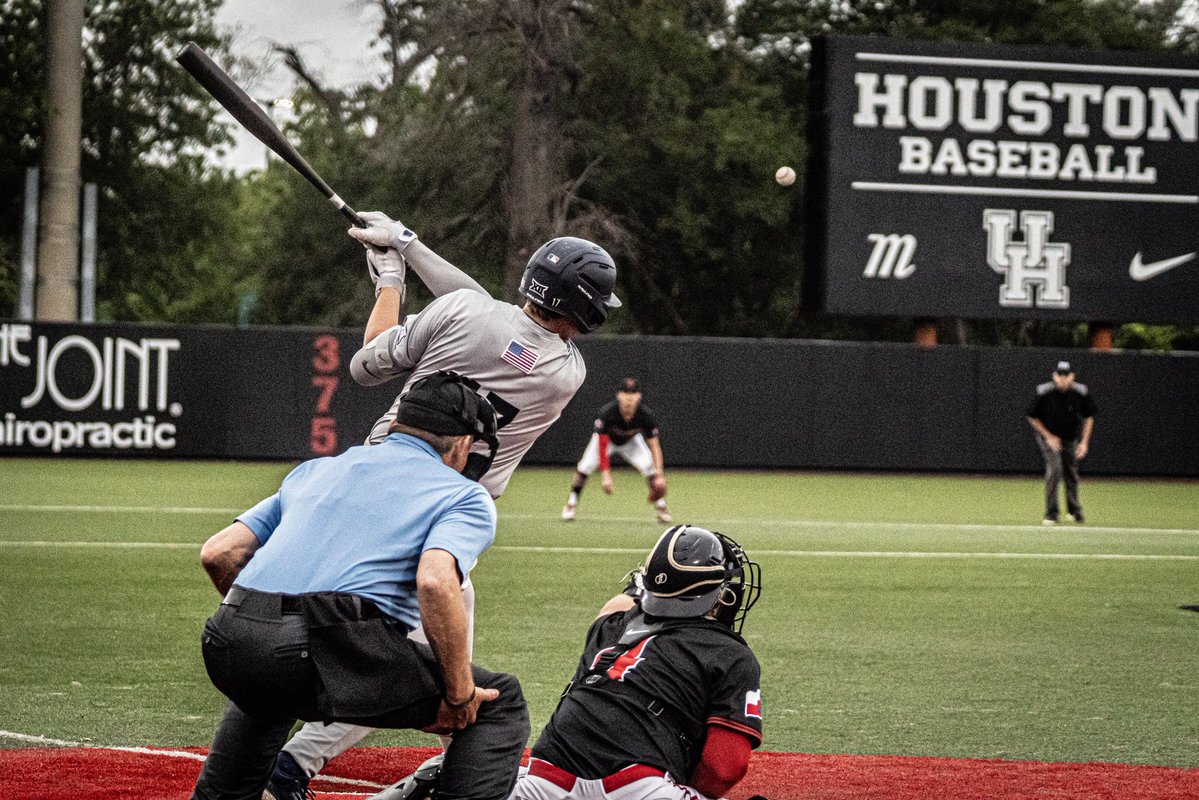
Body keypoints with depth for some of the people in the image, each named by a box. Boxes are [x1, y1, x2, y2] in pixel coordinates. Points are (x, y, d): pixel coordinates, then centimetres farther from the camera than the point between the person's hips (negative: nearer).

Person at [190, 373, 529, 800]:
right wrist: (459, 695, -3)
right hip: (336, 650, -6)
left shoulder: (314, 471, 29)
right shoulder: (466, 496, 12)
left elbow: (218, 553, 22)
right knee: (499, 700, 10)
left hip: (232, 652, 6)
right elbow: (435, 580, -10)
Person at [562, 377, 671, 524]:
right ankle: (572, 503, 0)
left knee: (650, 467, -17)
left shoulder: (646, 415, -33)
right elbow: (602, 447, -36)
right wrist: (606, 475, -42)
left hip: (631, 441, 1)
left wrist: (659, 475, -37)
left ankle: (661, 506, 0)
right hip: (607, 439, -1)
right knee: (586, 466, -20)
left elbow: (654, 446, -27)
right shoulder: (606, 413, -38)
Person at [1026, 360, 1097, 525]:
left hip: (1071, 438, 3)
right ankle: (1051, 514, -13)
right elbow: (1033, 417, -8)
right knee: (1054, 469, -21)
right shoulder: (1044, 393, -22)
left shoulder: (1081, 393, -16)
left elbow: (1089, 417, 0)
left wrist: (1084, 442, -6)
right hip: (1049, 436, -3)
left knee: (1071, 474, 10)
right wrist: (1049, 437, -14)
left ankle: (1074, 510, 35)